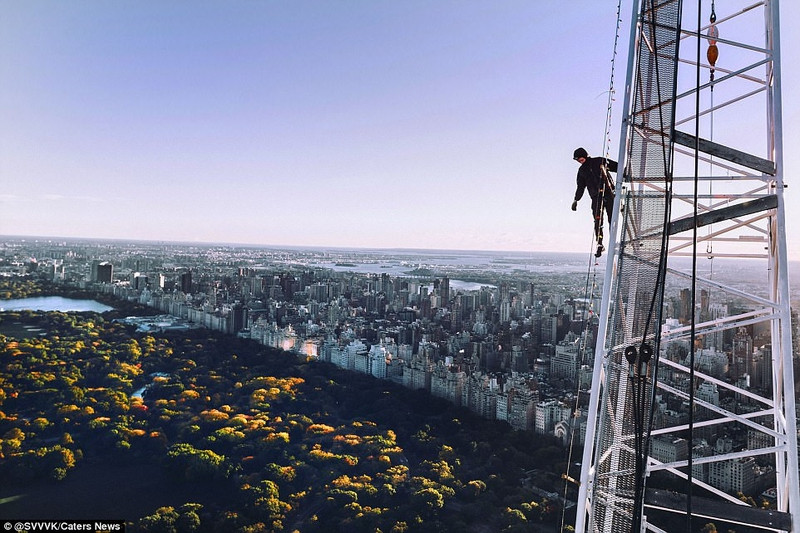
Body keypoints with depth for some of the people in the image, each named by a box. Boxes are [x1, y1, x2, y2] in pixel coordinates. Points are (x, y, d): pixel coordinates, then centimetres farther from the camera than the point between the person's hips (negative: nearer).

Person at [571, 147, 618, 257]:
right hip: (596, 198, 2)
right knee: (598, 222, -10)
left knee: (612, 219, -2)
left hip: (608, 194, -2)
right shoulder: (581, 171, 15)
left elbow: (616, 167, 8)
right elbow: (580, 187, 21)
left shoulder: (600, 161, 5)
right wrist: (576, 200, 14)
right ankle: (600, 245, -8)